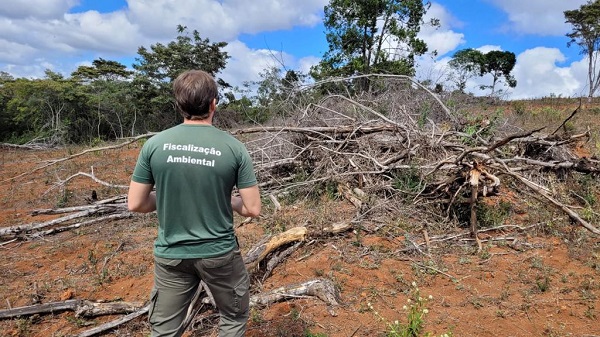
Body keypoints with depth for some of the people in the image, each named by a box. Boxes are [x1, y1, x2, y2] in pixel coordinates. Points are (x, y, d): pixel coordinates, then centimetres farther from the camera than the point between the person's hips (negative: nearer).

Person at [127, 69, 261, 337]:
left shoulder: (155, 144, -8)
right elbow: (253, 209, -11)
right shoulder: (233, 147, -13)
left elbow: (135, 204, -2)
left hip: (171, 255, 2)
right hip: (220, 254, -1)